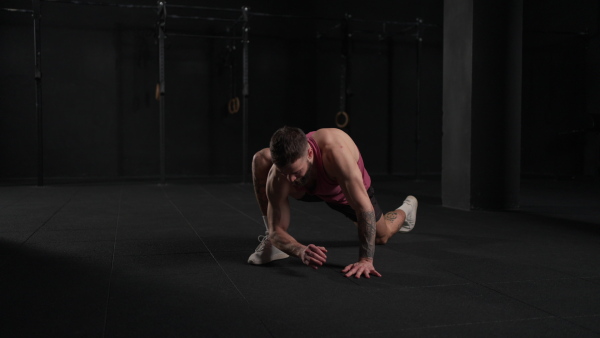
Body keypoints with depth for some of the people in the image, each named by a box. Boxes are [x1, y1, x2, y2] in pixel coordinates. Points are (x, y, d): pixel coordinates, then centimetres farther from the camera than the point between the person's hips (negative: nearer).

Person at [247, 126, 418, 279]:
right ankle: (271, 241, -6)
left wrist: (366, 260, -51)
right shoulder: (277, 178, -39)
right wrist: (301, 251, -55)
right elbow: (276, 229, -33)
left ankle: (406, 209, 56)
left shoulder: (335, 150, -51)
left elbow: (363, 207, -48)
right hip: (312, 189, 2)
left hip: (351, 190, -1)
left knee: (381, 236, 20)